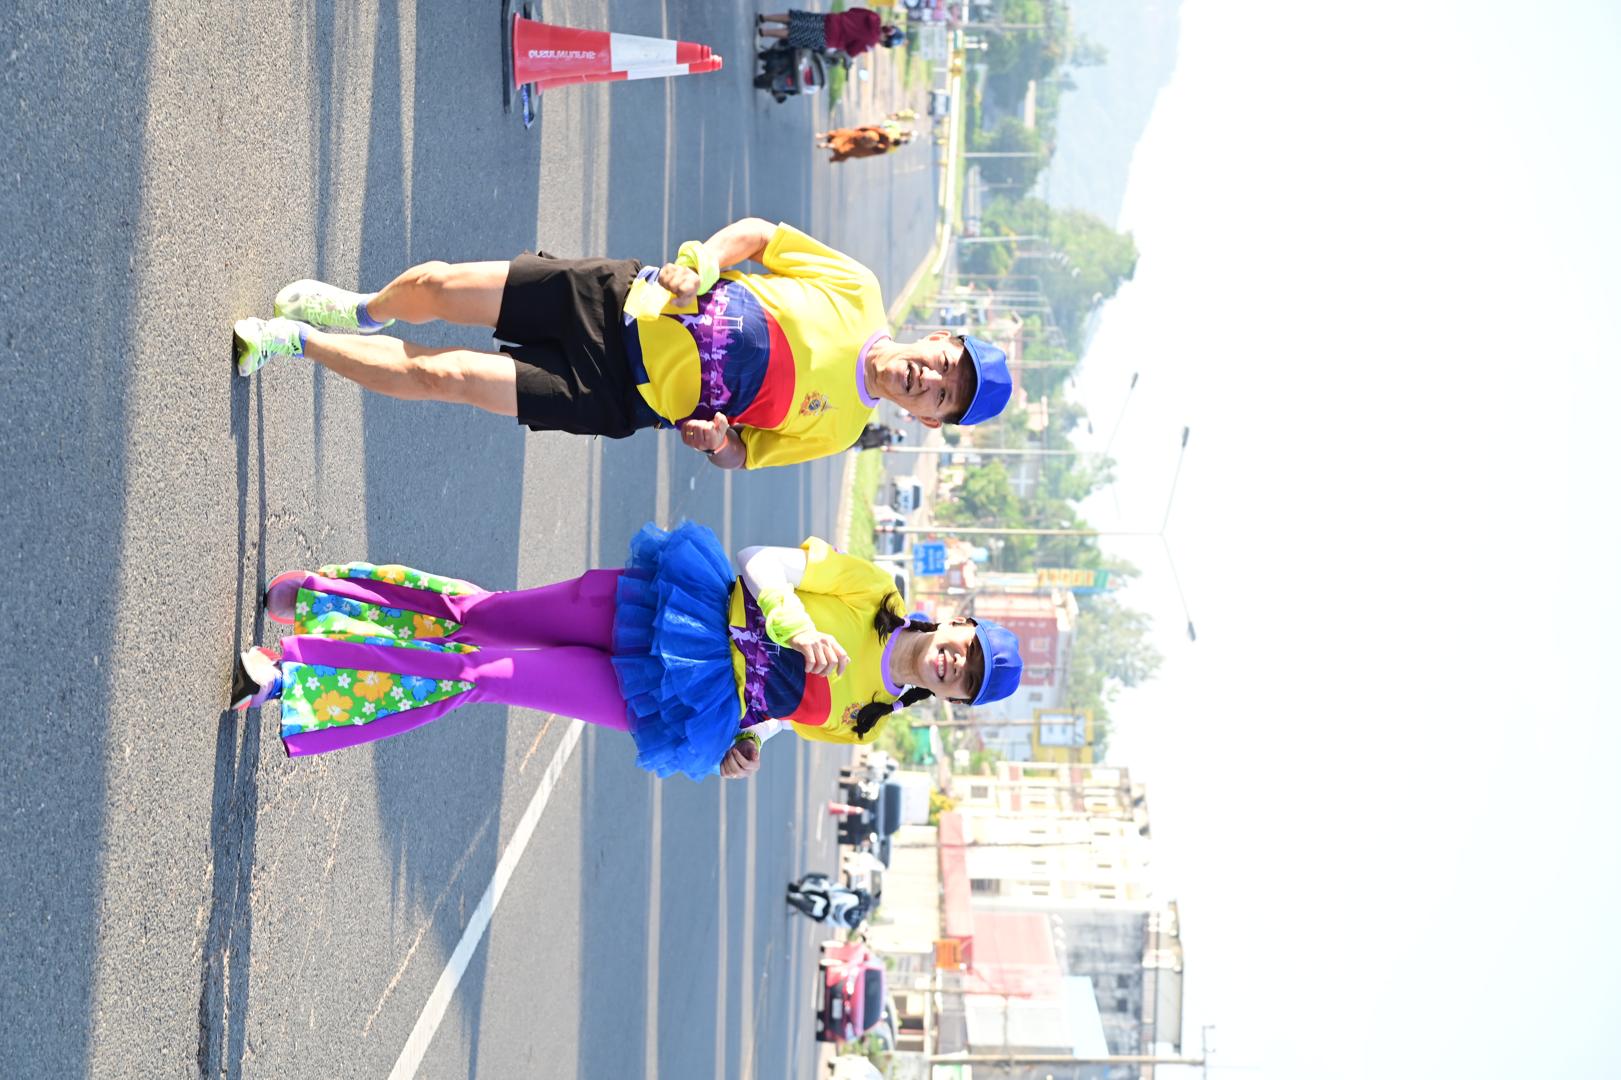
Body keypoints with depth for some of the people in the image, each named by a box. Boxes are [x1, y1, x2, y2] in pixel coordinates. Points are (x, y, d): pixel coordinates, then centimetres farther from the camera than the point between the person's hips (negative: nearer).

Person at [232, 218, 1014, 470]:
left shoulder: (833, 433, -8)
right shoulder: (855, 296, -7)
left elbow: (738, 451, 3)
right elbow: (758, 232, 3)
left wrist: (722, 442, -21)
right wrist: (700, 264, -16)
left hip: (615, 397, -2)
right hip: (618, 301, 2)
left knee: (443, 375, -13)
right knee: (430, 288, -3)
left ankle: (302, 342, 12)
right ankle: (360, 313, 34)